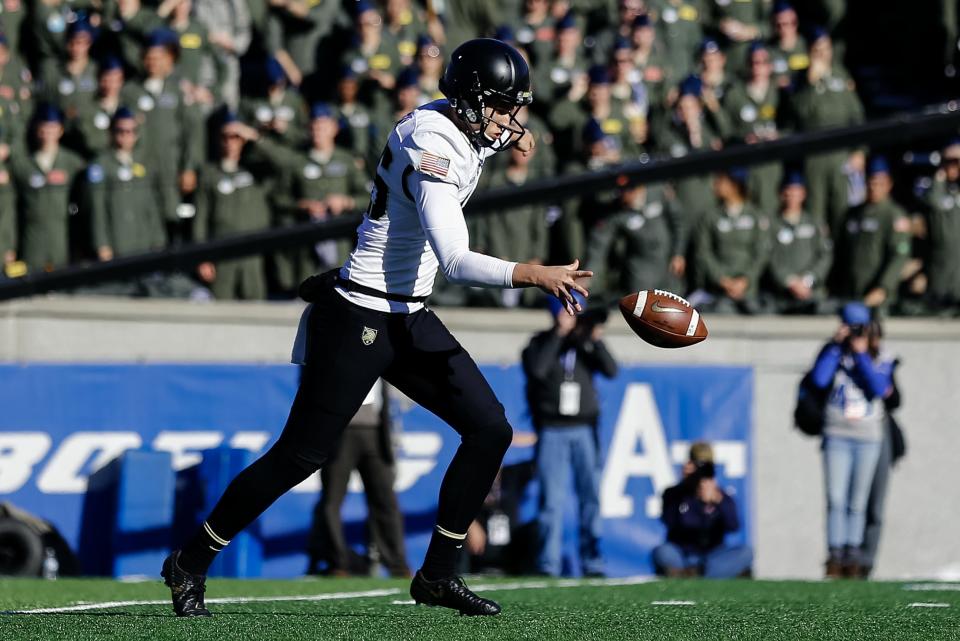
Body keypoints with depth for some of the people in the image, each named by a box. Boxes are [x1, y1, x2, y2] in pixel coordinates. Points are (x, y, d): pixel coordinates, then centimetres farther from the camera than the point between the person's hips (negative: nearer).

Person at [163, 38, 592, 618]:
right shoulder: (432, 147, -23)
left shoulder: (461, 128, 5)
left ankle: (438, 574, 8)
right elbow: (455, 261, -32)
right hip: (358, 322, -9)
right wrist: (533, 275, -39)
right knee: (301, 455, -4)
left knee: (490, 430, 2)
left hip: (410, 319, 9)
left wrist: (508, 136, 13)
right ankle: (190, 563, 10)